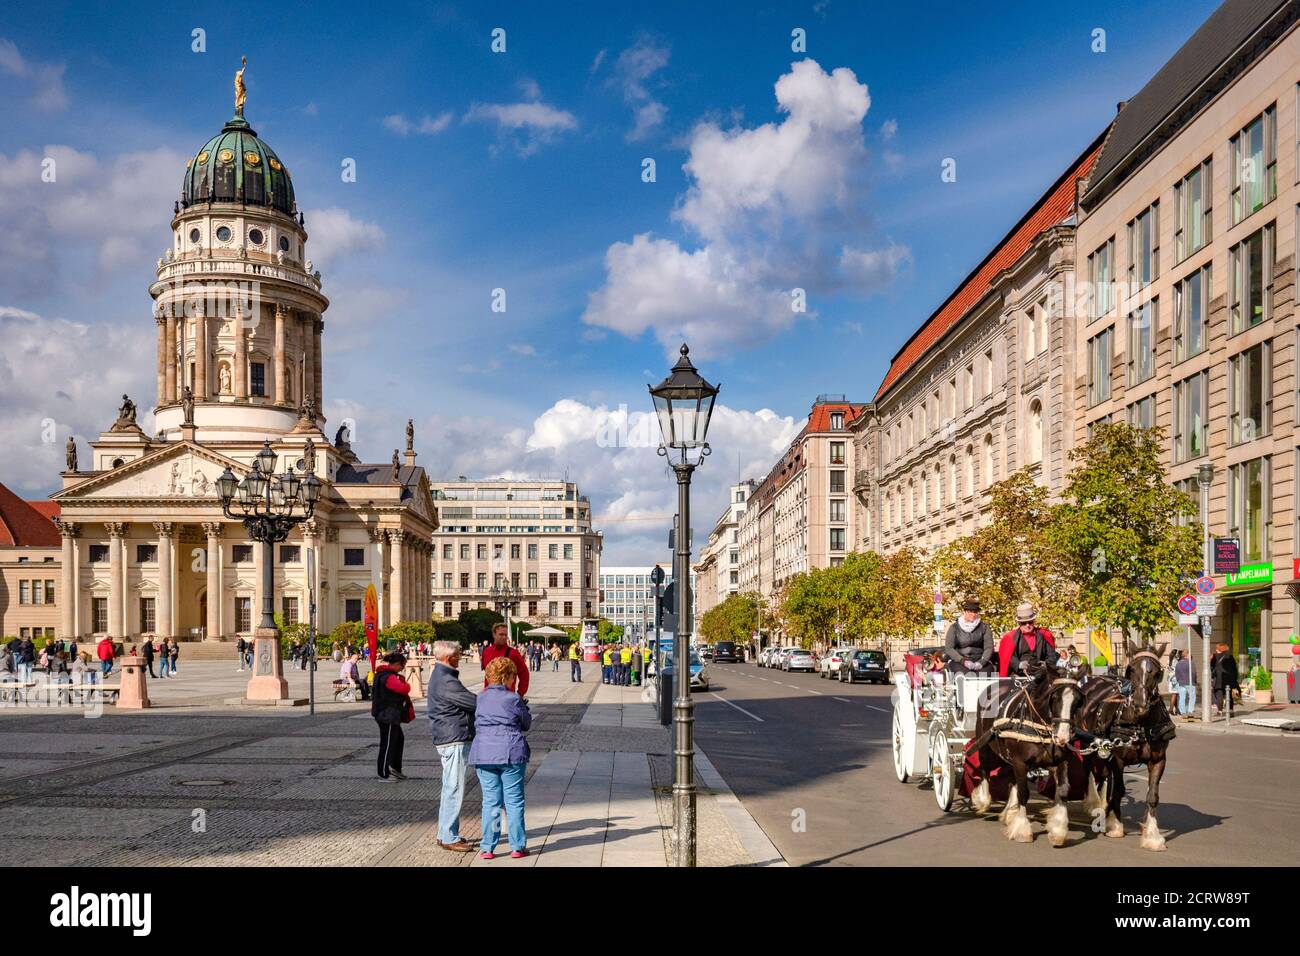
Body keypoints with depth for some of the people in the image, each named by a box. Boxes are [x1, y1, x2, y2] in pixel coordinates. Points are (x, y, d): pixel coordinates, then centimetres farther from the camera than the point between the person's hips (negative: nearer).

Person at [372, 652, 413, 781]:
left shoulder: (382, 674, 13)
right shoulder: (389, 677, -21)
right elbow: (403, 689, -29)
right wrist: (407, 685, -8)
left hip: (391, 715, 11)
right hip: (387, 715, -11)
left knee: (399, 739, 20)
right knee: (387, 744, -1)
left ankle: (395, 768, 28)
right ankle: (384, 774, 7)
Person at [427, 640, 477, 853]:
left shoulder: (439, 676, 16)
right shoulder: (446, 681, -19)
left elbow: (466, 702, 18)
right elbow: (474, 703, -19)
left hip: (447, 739, 11)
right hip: (454, 740, -11)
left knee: (450, 788, 17)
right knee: (454, 789, -6)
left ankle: (446, 834, 25)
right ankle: (449, 838, -1)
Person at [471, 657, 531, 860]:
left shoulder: (480, 698, 6)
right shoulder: (513, 699, -7)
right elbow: (527, 724, 4)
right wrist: (524, 707, 23)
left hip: (483, 754, 4)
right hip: (511, 754, -4)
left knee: (490, 801, 9)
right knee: (514, 801, 6)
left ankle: (487, 848, 11)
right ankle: (517, 847, 11)